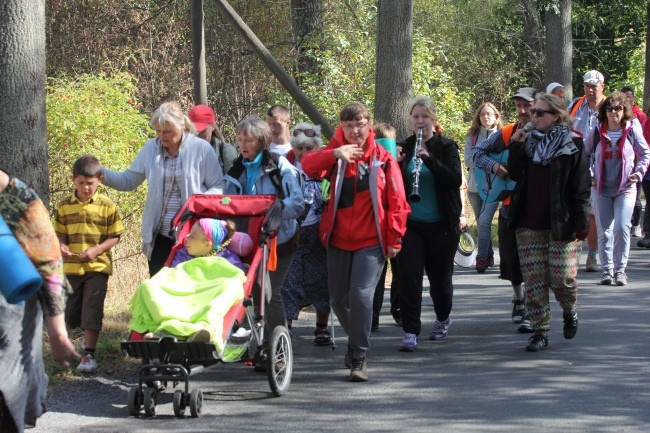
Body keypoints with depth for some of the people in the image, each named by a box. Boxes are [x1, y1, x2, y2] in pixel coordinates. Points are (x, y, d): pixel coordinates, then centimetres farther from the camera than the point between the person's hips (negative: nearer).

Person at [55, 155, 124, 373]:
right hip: (70, 267, 4)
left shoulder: (107, 206, -5)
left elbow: (114, 237, -3)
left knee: (92, 310, -8)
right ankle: (88, 336, 39)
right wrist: (62, 246, -13)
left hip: (97, 267, -4)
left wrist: (95, 250, -18)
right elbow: (59, 233, 9)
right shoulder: (64, 206, 3)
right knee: (71, 312, 11)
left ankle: (89, 354, -5)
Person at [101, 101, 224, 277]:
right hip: (159, 236, 3)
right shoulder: (151, 148, 7)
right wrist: (99, 172, -2)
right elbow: (128, 181, 13)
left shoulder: (201, 149, -4)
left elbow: (219, 187, -2)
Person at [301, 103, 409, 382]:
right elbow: (308, 167, -17)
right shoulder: (335, 154, 4)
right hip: (338, 240, 3)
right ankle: (355, 340, 37)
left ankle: (360, 357, -7)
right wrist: (334, 154, -34)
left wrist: (394, 239, -5)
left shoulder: (383, 159, 1)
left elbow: (397, 202, 1)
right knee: (338, 298, 10)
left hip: (371, 241, -3)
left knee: (361, 295, -17)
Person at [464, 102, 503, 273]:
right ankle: (489, 256, 22)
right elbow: (468, 160, 0)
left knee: (485, 220, -16)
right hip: (475, 186, 4)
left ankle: (481, 258, -14)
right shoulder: (472, 136, 8)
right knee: (481, 222, 10)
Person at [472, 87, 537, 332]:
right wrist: (494, 166, -9)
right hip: (510, 204, 4)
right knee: (511, 259, 13)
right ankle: (518, 299, 35)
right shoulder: (507, 133, 4)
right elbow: (477, 152, 10)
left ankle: (531, 312, -2)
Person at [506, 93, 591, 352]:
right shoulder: (529, 142, 12)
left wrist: (581, 224, -10)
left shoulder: (573, 145, -3)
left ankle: (569, 312, 26)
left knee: (562, 277, -5)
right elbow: (515, 175, 12)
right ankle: (540, 331, 5)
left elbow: (581, 187, -5)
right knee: (533, 279, -1)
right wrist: (516, 148, -2)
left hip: (561, 224, -4)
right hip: (529, 224, 4)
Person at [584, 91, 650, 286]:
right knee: (604, 231, 3)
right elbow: (585, 154, 14)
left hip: (625, 188, -2)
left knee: (622, 227, -13)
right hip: (602, 188, 2)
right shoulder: (597, 132, 1)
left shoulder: (632, 130, -3)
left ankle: (620, 268, -2)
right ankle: (607, 269, 11)